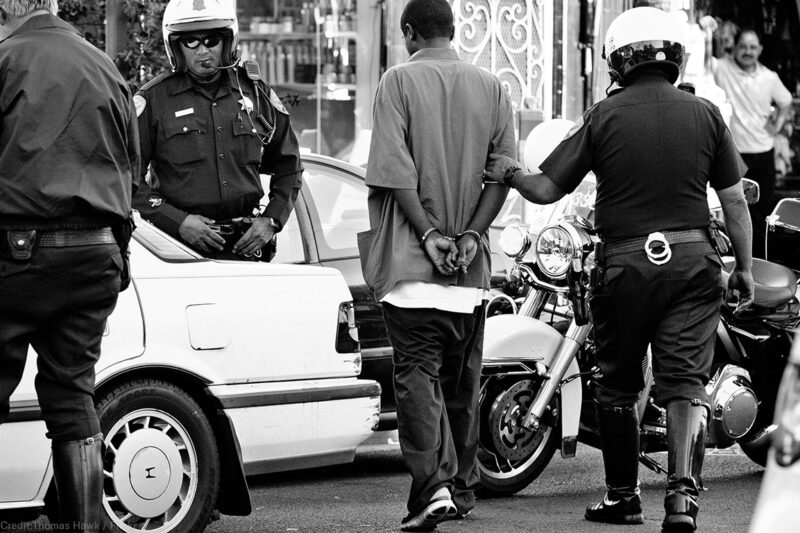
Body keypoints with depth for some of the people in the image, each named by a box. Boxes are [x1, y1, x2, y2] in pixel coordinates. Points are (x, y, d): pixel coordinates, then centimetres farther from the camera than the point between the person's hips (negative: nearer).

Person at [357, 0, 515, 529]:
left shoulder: (399, 81, -3)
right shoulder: (491, 87, 9)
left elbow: (395, 169, -12)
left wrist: (429, 233, -10)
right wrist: (471, 234, -1)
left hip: (411, 261, -4)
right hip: (472, 266, 5)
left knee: (418, 372, -8)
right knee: (462, 378, 15)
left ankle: (433, 484, -22)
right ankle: (462, 487, 22)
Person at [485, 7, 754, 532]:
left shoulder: (603, 117, -2)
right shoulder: (705, 114, 3)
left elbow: (548, 189, -1)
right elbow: (735, 199, 4)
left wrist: (510, 173, 19)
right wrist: (744, 267, 13)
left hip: (626, 263, -1)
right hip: (693, 259, 1)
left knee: (617, 385, 14)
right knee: (686, 383, -1)